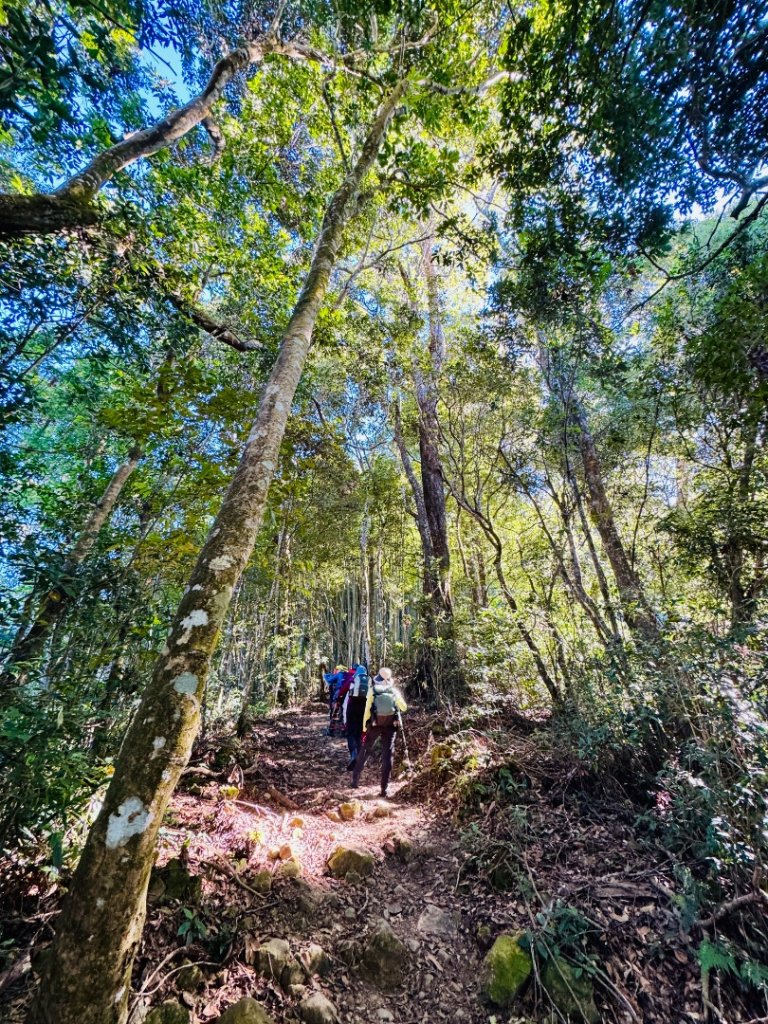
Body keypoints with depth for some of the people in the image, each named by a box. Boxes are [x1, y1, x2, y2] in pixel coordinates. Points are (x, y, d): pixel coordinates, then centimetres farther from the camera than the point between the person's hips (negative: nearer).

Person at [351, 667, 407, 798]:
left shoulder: (373, 690, -2)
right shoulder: (394, 691, 2)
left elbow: (367, 709, -6)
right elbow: (404, 708, 7)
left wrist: (364, 727, 3)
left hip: (374, 724, 0)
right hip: (390, 725, 1)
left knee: (364, 751, 17)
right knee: (387, 755, 9)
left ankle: (355, 780, 25)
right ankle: (384, 788, 8)